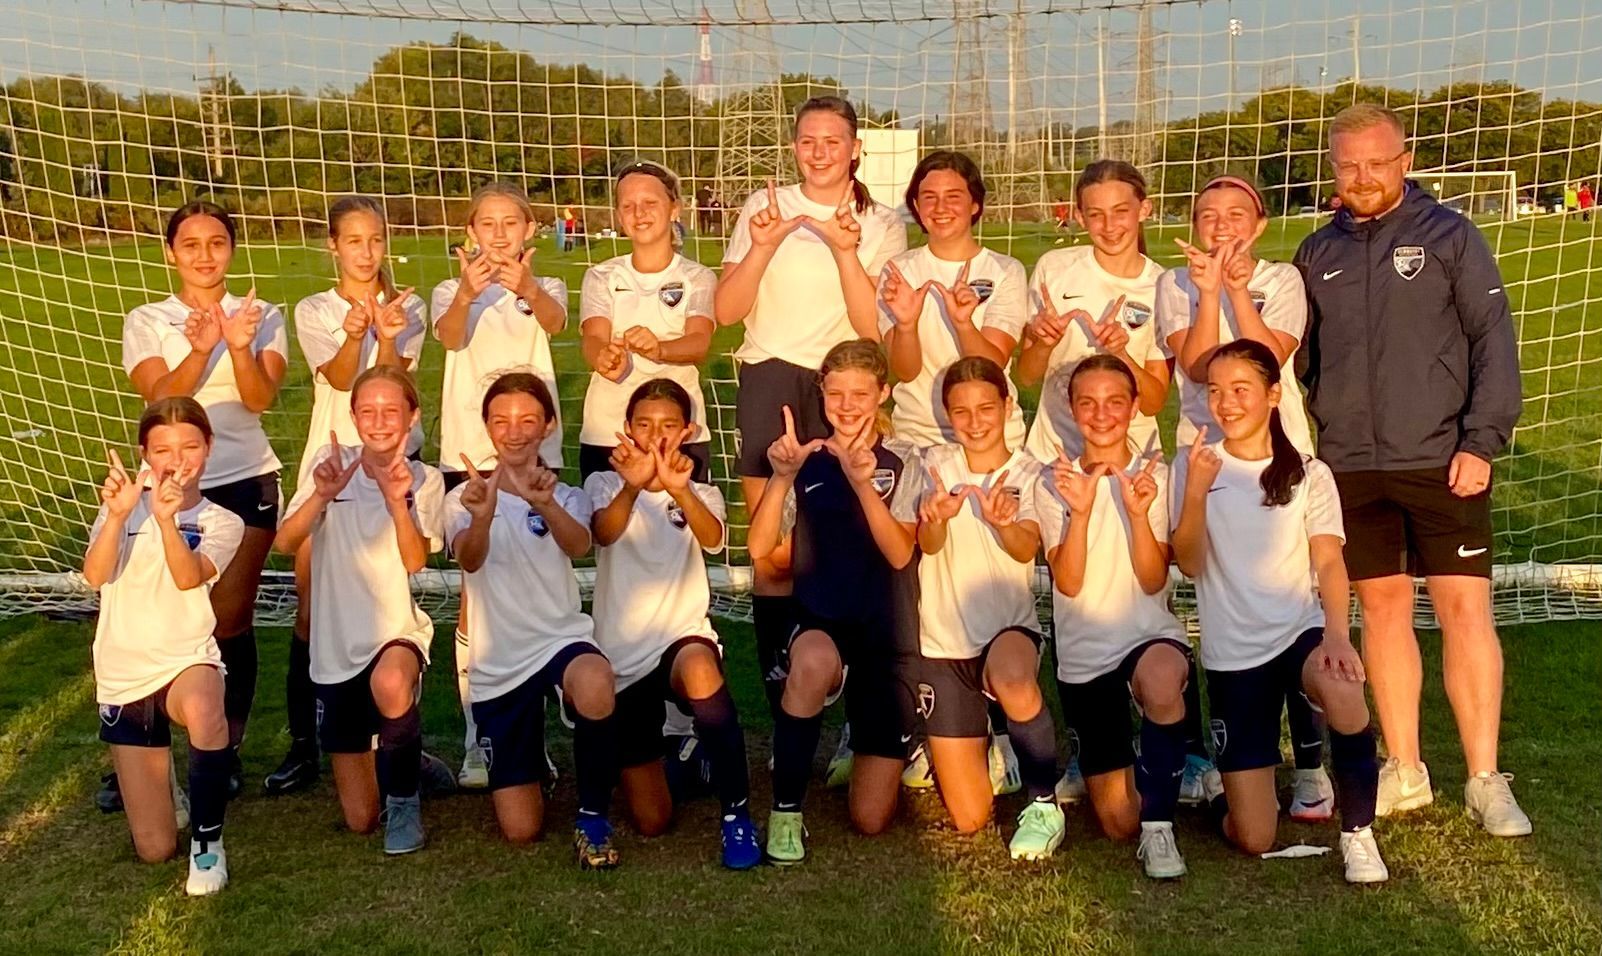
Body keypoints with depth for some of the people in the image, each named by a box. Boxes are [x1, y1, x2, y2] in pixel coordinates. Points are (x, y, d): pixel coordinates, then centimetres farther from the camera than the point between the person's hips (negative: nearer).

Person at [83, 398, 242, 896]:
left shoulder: (222, 523, -1)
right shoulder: (124, 503, 2)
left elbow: (189, 577, -22)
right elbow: (95, 575, -16)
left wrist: (167, 520, -39)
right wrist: (117, 516, -32)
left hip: (186, 662, -2)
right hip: (123, 677, 2)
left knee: (202, 707, -43)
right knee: (154, 850, 2)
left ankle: (207, 839, -21)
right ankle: (160, 773, 37)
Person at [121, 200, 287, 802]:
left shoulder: (262, 317, 7)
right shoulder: (146, 322, 8)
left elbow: (261, 398, -8)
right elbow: (161, 395, -9)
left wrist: (239, 346, -26)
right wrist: (202, 348, -26)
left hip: (246, 481, 0)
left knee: (231, 621, -1)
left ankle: (227, 752, 12)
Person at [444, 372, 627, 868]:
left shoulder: (567, 497, 4)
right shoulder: (464, 498, 1)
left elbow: (579, 545, -22)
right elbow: (469, 558, -22)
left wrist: (545, 505, -44)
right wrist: (482, 517, -46)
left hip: (561, 638, 0)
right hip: (497, 664, 1)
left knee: (594, 687, -40)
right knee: (520, 830, -1)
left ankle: (593, 816, -15)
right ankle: (526, 766, 36)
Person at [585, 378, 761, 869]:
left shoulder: (701, 493, 7)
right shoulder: (606, 484, 4)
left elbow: (713, 539, -19)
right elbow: (603, 533, -21)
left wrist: (680, 492, -41)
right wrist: (632, 487, -44)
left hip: (683, 639, 0)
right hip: (621, 658, 1)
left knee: (699, 670, -41)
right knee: (651, 821, 1)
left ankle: (736, 813, -25)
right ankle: (656, 756, 36)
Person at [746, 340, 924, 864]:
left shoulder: (903, 463, 1)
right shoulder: (807, 461, 3)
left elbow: (900, 553, -16)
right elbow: (759, 547, -10)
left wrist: (864, 483, -30)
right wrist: (781, 477, -25)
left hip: (887, 637, 0)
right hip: (819, 626, 0)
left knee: (871, 820, -4)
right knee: (814, 661, -41)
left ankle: (885, 753, 32)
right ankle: (786, 810, -22)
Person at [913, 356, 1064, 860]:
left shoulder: (1029, 473, -1)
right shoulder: (936, 465, 1)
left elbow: (1026, 549, -21)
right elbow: (927, 545, -16)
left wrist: (1003, 522, -45)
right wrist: (937, 517, -41)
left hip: (1009, 628, -1)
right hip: (942, 645, 1)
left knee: (1012, 675, -42)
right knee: (969, 820, -1)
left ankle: (1043, 803, -16)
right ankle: (974, 744, 35)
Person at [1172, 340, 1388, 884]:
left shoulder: (1308, 474, 4)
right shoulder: (1193, 466, 1)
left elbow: (1329, 562, -6)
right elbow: (1189, 564, -7)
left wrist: (1337, 632, -24)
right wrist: (1196, 492, -23)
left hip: (1300, 631, 1)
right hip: (1232, 653, -1)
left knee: (1343, 692, -38)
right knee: (1254, 840, -4)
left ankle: (1357, 832, -13)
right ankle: (1220, 785, 33)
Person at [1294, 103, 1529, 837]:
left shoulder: (1449, 235, 0)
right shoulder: (1318, 254, 10)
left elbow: (1495, 341, -3)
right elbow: (1299, 360, 15)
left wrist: (1483, 440, -11)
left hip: (1442, 462, -3)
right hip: (1351, 466, 3)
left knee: (1465, 609, -3)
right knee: (1382, 607, 8)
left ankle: (1485, 779, 8)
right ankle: (1404, 771, 19)